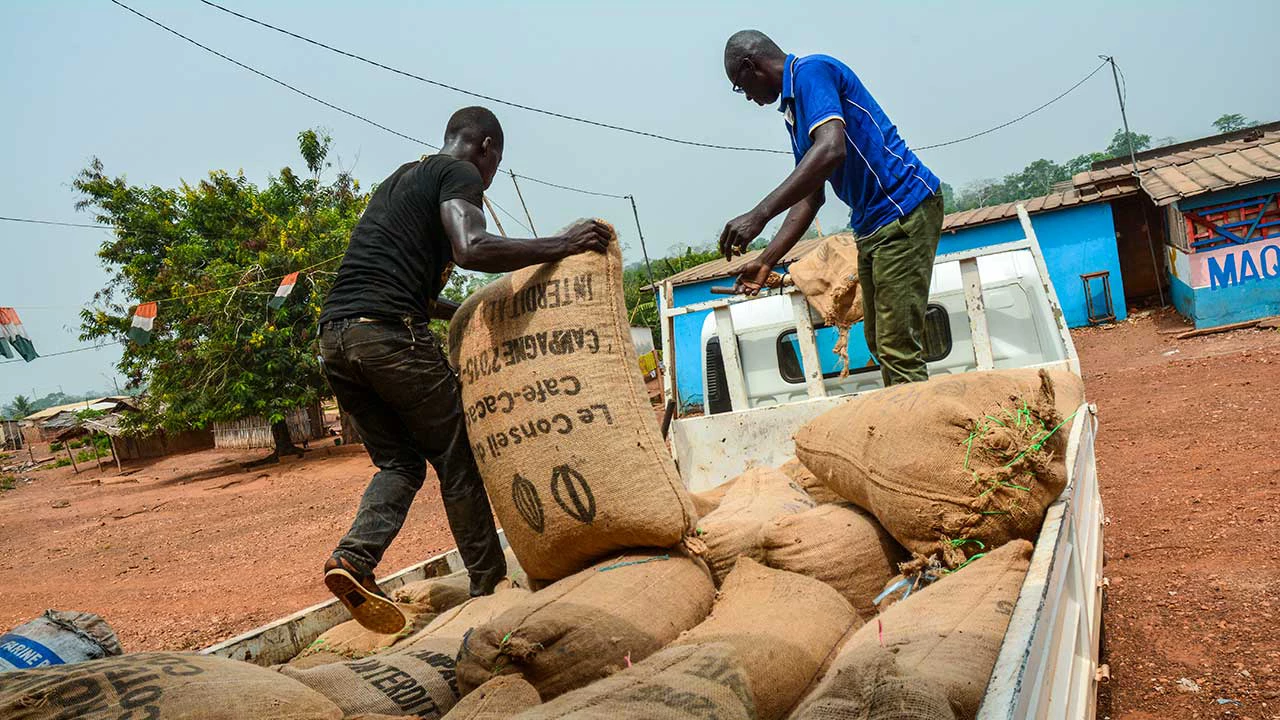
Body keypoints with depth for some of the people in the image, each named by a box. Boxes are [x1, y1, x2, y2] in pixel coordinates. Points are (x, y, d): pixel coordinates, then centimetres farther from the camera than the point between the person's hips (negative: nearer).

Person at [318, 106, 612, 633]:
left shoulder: (400, 179, 29)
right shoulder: (460, 173, 2)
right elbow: (471, 250, -19)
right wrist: (560, 246, -12)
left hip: (334, 337, 8)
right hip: (389, 333, -8)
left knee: (399, 461, 15)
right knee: (457, 461, 4)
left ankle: (354, 558, -5)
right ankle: (489, 585, 12)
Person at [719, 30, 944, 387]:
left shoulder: (812, 72, -12)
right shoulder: (794, 109, 17)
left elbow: (831, 150, -30)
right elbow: (811, 197, 16)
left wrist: (759, 215, -34)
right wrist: (765, 261, 11)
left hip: (905, 210, -11)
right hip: (871, 226, 11)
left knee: (898, 350, -13)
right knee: (878, 344, 14)